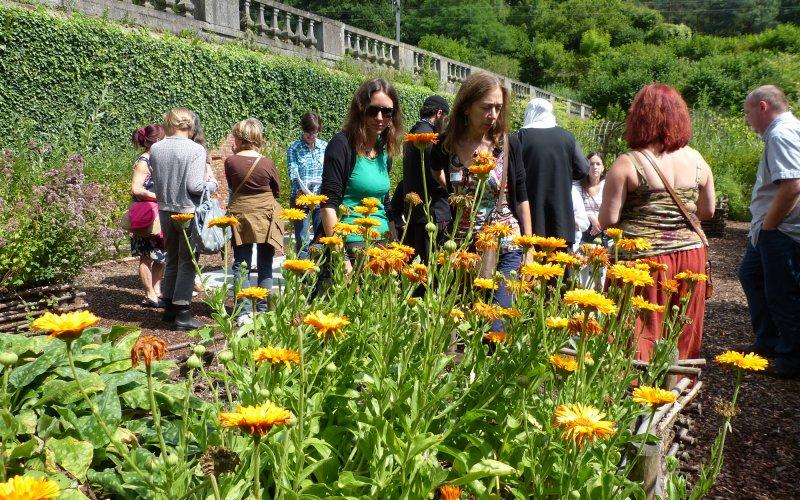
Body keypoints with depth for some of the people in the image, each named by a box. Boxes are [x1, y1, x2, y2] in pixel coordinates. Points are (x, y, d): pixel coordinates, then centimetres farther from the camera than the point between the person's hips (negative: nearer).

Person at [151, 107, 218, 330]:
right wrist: (212, 182, -1)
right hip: (188, 212, -5)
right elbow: (194, 186, -19)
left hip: (165, 211, 5)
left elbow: (156, 182, 8)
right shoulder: (196, 149, -16)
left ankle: (169, 308, 26)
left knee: (172, 260, 19)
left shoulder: (155, 149, 0)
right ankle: (182, 314, 5)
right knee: (187, 262, 4)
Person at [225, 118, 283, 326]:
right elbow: (277, 191, 4)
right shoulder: (267, 163, -10)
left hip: (239, 217, 0)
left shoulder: (230, 162, -9)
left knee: (241, 266, 6)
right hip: (265, 217, 0)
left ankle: (244, 313, 1)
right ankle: (263, 310, 12)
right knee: (265, 266, 10)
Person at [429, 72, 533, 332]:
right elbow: (436, 173, 20)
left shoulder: (509, 144, -5)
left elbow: (521, 197, 1)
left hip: (505, 248, -1)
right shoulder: (446, 144, -3)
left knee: (496, 324, -3)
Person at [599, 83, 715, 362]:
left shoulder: (628, 164, -11)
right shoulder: (697, 160, 4)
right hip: (691, 253, 5)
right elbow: (708, 211, 14)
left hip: (644, 258, -4)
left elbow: (607, 220, -11)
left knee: (639, 337, 3)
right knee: (684, 339, 15)